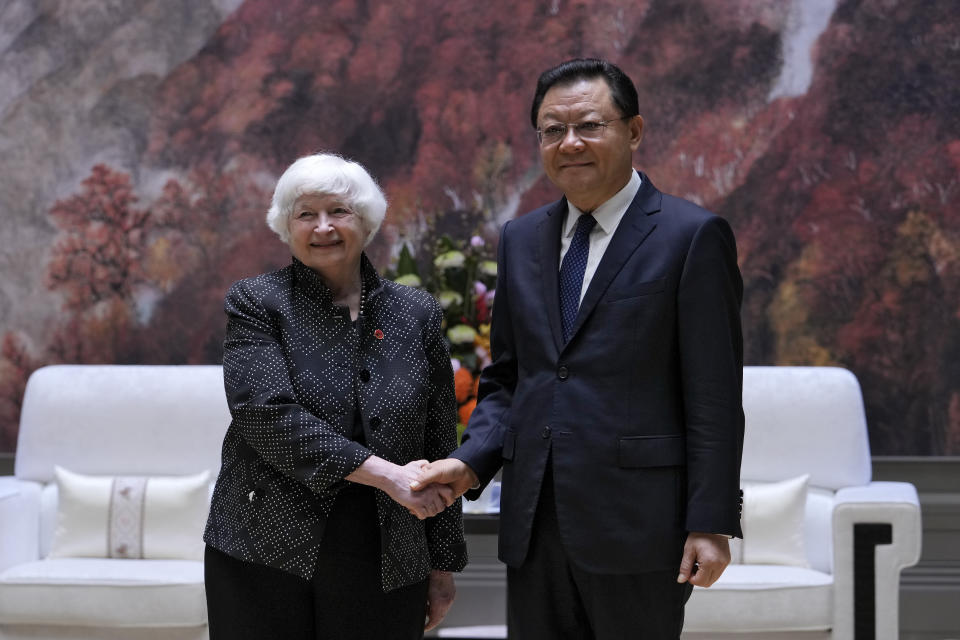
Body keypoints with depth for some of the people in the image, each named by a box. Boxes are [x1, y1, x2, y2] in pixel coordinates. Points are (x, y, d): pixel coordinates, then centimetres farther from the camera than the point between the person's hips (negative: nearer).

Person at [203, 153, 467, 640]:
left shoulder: (417, 314, 9)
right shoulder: (256, 303, 1)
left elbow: (439, 449, 11)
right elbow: (267, 414, -15)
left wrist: (443, 563, 10)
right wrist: (386, 474, -20)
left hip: (386, 571, 2)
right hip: (265, 559, -2)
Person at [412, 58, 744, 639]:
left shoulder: (693, 236, -5)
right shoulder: (521, 239, 13)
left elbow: (714, 398, -8)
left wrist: (711, 524, -13)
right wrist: (471, 462, -1)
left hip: (636, 526, -5)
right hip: (535, 527, 6)